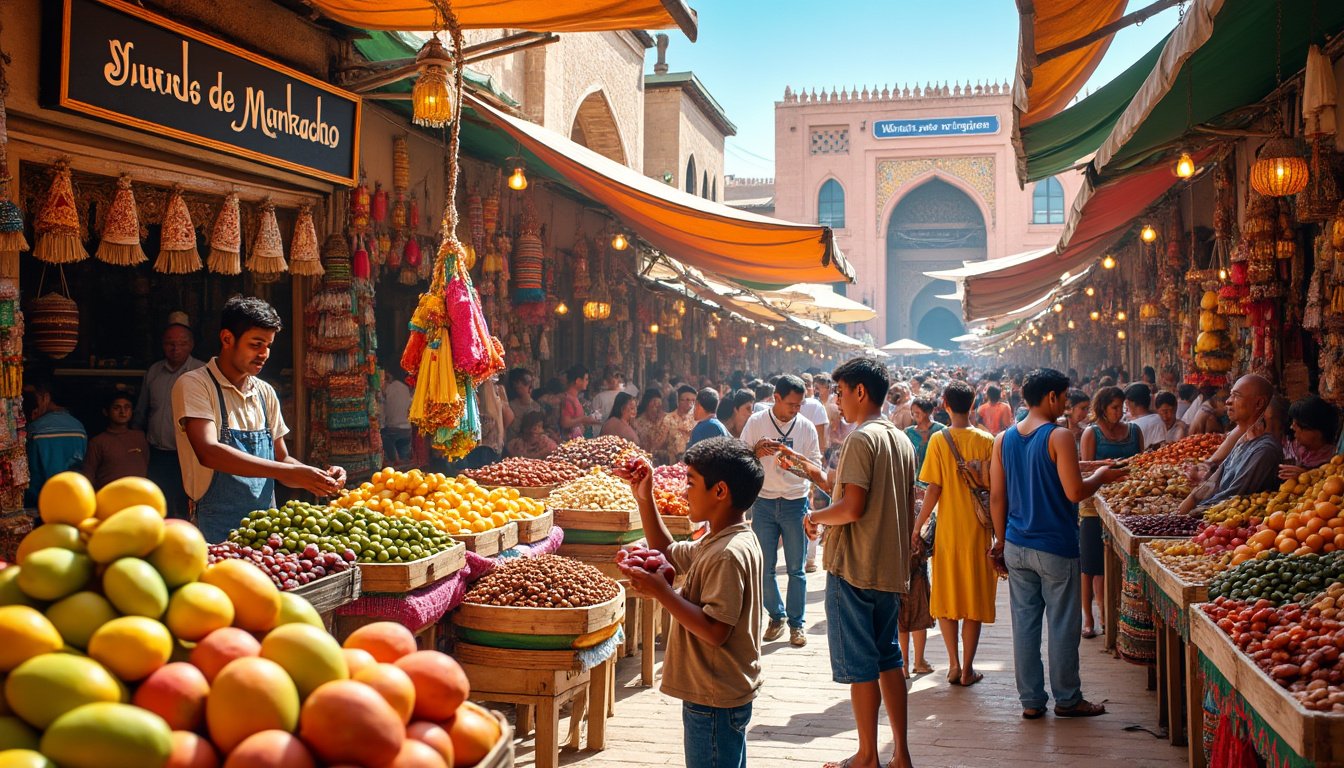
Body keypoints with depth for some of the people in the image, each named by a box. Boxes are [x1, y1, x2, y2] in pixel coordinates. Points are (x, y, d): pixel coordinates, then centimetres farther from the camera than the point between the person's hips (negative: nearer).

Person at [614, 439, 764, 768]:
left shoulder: (729, 555, -25)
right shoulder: (721, 541, 6)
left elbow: (715, 631, -28)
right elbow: (668, 553, 19)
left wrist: (661, 591, -25)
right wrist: (644, 497, 12)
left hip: (715, 702, -10)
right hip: (724, 693, 10)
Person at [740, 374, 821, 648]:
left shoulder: (806, 427, 1)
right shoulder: (756, 422, -1)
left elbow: (815, 466, 3)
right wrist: (757, 451, -18)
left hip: (795, 502, 0)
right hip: (764, 502, 0)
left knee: (795, 569, 3)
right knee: (765, 568, 6)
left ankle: (796, 623, 14)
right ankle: (776, 616, 22)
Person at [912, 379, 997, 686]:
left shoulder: (939, 440, -7)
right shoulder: (986, 440, -5)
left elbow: (933, 490, -9)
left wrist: (917, 526, -1)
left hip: (947, 531, 0)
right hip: (977, 530, 1)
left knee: (946, 599, 12)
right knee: (974, 600, 9)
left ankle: (954, 664, 13)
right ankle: (967, 669, 12)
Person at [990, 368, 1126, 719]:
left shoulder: (1003, 439, 6)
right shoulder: (1058, 437, -12)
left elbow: (997, 497, 8)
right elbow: (1075, 492, -17)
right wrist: (1101, 477, 2)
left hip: (1017, 546, 6)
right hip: (1055, 548, -5)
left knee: (1024, 623, 9)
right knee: (1062, 625, 7)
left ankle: (1030, 700, 16)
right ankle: (1067, 699, 17)